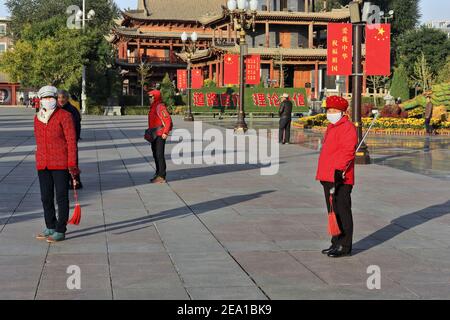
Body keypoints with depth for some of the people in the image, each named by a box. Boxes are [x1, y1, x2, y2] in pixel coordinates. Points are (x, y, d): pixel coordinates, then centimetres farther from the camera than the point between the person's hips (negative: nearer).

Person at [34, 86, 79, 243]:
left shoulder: (64, 116, -7)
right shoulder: (37, 118, 11)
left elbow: (71, 140, -10)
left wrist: (72, 164, -14)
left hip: (61, 164, -6)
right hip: (43, 165, 6)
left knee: (61, 197, -1)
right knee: (46, 197, 12)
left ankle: (60, 231, 5)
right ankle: (50, 228, 25)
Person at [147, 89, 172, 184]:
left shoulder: (160, 107, -14)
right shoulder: (153, 107, 17)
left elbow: (168, 120, -20)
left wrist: (165, 132, -24)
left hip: (160, 135, -10)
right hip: (154, 135, 10)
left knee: (159, 155, -10)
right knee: (155, 155, 14)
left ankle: (161, 177, -8)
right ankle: (158, 174, 23)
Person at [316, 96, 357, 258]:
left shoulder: (347, 127, -12)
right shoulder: (331, 127, 19)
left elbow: (348, 152, -20)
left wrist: (339, 171, -27)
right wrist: (323, 174, 24)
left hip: (340, 179, -10)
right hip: (328, 177, 10)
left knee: (342, 212, -4)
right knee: (333, 212, 15)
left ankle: (344, 246, 2)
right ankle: (336, 243, 24)